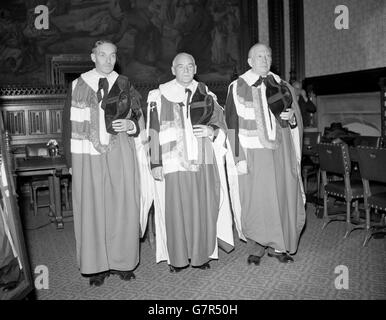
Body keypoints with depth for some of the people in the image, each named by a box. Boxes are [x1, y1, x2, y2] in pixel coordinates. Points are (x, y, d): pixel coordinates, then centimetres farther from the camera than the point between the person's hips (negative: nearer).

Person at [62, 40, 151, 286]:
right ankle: (97, 265, 13)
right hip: (88, 156, 0)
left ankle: (122, 262, 16)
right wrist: (71, 161, 0)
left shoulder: (125, 85, 9)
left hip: (121, 155, 1)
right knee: (92, 209, 1)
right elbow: (69, 125, 6)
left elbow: (140, 119, 13)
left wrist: (130, 124, -10)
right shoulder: (78, 86, 7)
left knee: (122, 208, 2)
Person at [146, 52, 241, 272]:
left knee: (203, 208, 3)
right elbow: (154, 132, 0)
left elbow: (221, 124, 14)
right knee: (176, 210, -2)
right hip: (173, 163, -2)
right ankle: (177, 258, 12)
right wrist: (156, 162, -7)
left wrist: (212, 131, -9)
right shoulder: (159, 96, 4)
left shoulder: (206, 95, 11)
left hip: (203, 162, 2)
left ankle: (201, 255, 17)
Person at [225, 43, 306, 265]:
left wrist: (291, 116, -7)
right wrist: (238, 157, -11)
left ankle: (279, 246, 21)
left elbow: (297, 120, 17)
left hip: (281, 152, 4)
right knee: (255, 202, -1)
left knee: (283, 198, 5)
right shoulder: (238, 88, 0)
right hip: (253, 154, -3)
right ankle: (256, 249, 13)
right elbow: (232, 125, -4)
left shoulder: (283, 86, 11)